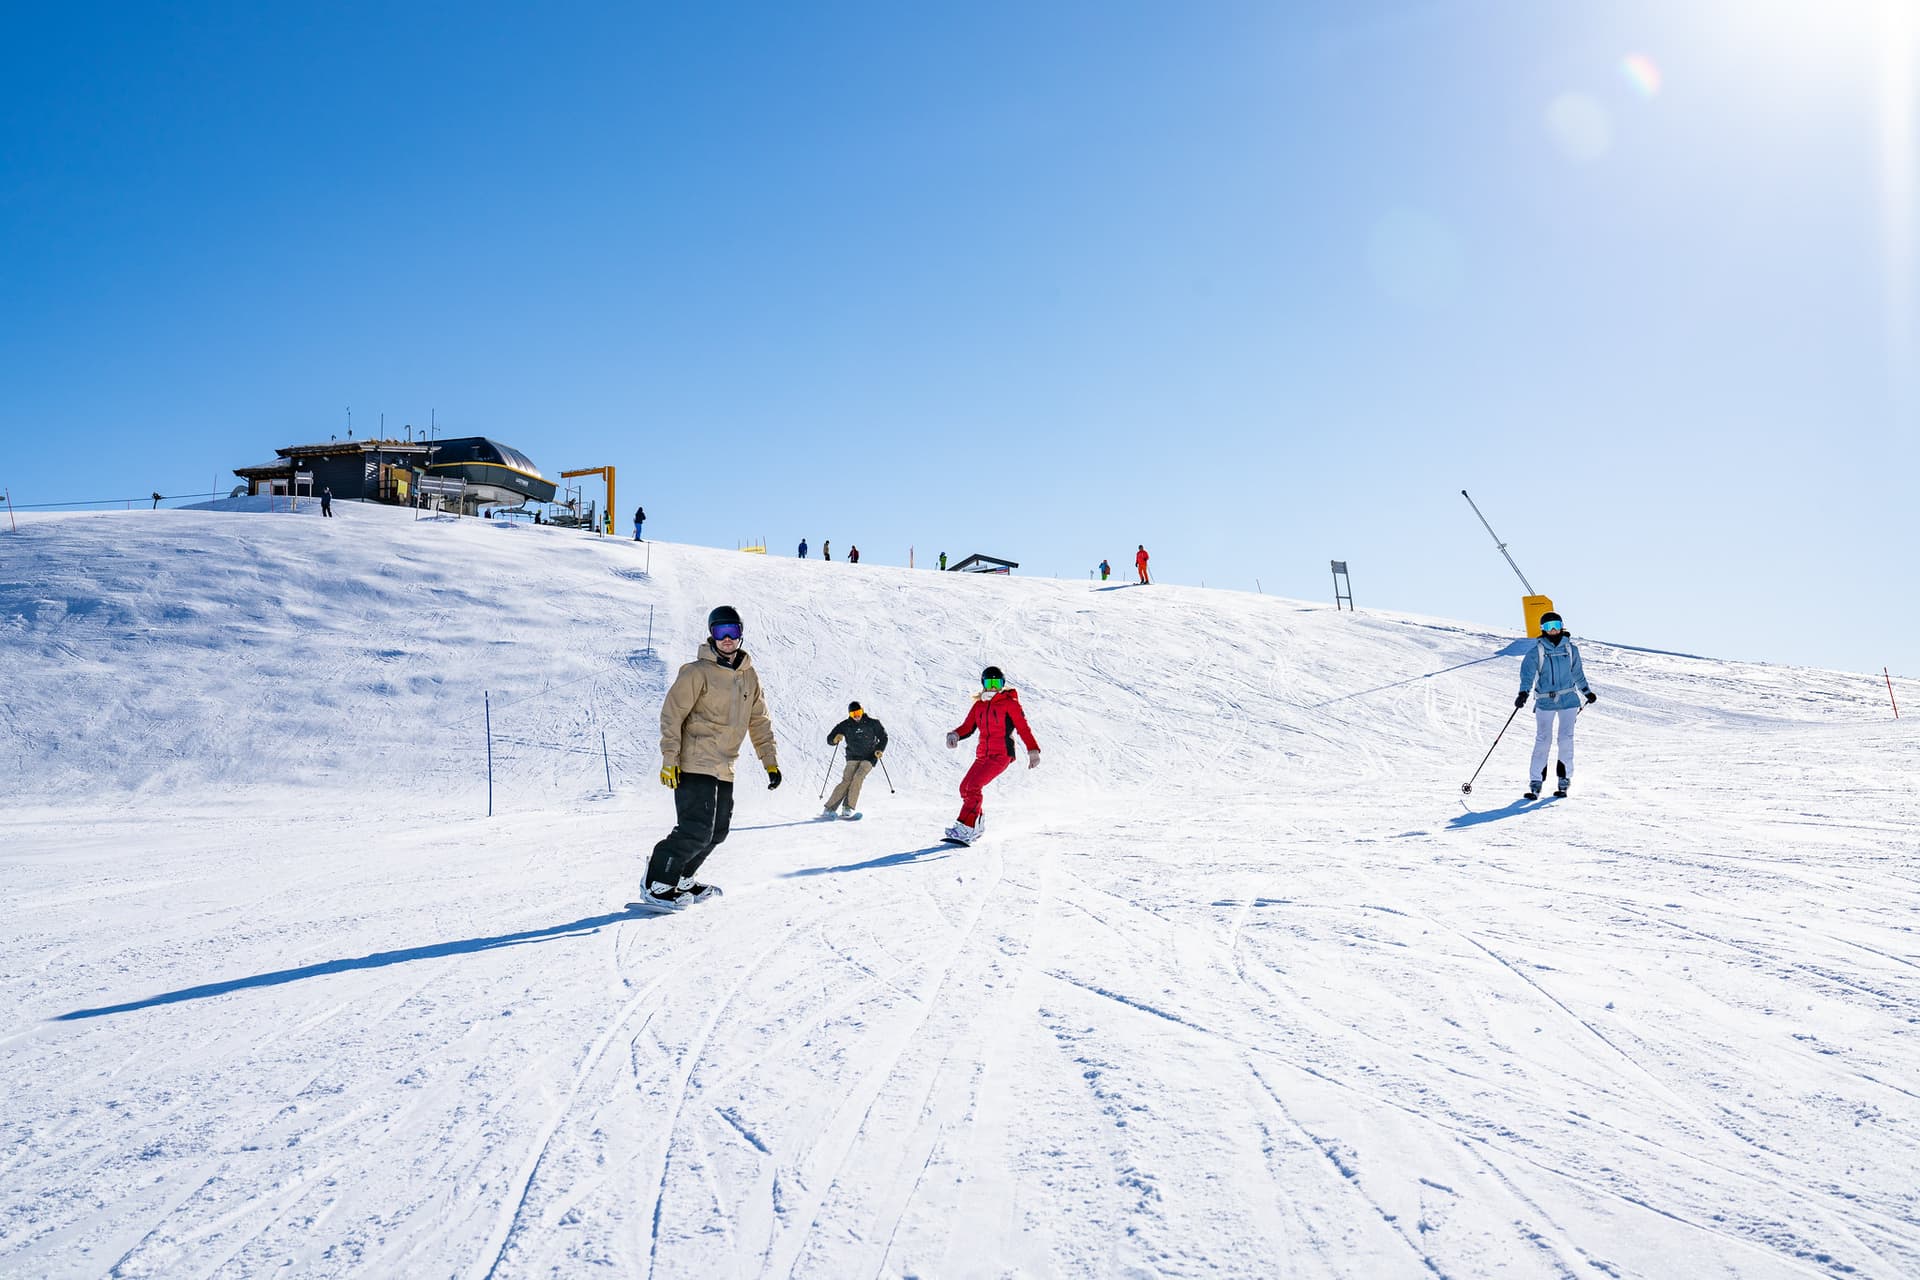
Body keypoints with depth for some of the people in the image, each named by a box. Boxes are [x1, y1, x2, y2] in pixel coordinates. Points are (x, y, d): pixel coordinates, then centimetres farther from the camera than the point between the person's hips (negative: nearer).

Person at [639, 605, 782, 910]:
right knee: (696, 830, -14)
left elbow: (759, 722, 18)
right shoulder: (697, 672, -9)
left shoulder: (749, 676, 12)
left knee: (717, 831, 13)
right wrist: (669, 759, -18)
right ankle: (658, 887, 0)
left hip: (724, 768, 8)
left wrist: (770, 761, 12)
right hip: (694, 765, -8)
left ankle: (681, 880, 29)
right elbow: (672, 714, -12)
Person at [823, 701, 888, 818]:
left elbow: (883, 737, 9)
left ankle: (849, 808, -22)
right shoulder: (845, 725, -2)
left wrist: (880, 749, -8)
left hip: (869, 758, -1)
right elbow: (829, 740, 0)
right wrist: (836, 739, -23)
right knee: (847, 780, -16)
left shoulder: (872, 723, -3)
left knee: (858, 777, -24)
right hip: (853, 758, 1)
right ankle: (829, 809, -14)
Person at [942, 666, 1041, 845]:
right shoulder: (979, 705, 15)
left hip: (1002, 754, -6)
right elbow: (968, 726, 11)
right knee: (965, 787, 3)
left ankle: (965, 829, -24)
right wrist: (955, 735, -10)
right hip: (983, 755, 6)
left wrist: (1033, 750, -9)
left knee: (974, 785, -21)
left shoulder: (1009, 703, 0)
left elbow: (1023, 727, -3)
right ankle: (978, 824, 23)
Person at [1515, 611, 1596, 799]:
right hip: (1545, 701, -2)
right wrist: (1524, 692, -28)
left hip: (1568, 699, 2)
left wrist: (1587, 692, 29)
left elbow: (1577, 673, 21)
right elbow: (1527, 672, -13)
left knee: (1566, 739, -2)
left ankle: (1564, 780, 11)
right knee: (1543, 740, -6)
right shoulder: (1537, 651, -2)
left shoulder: (1570, 648, 7)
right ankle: (1536, 782, 0)